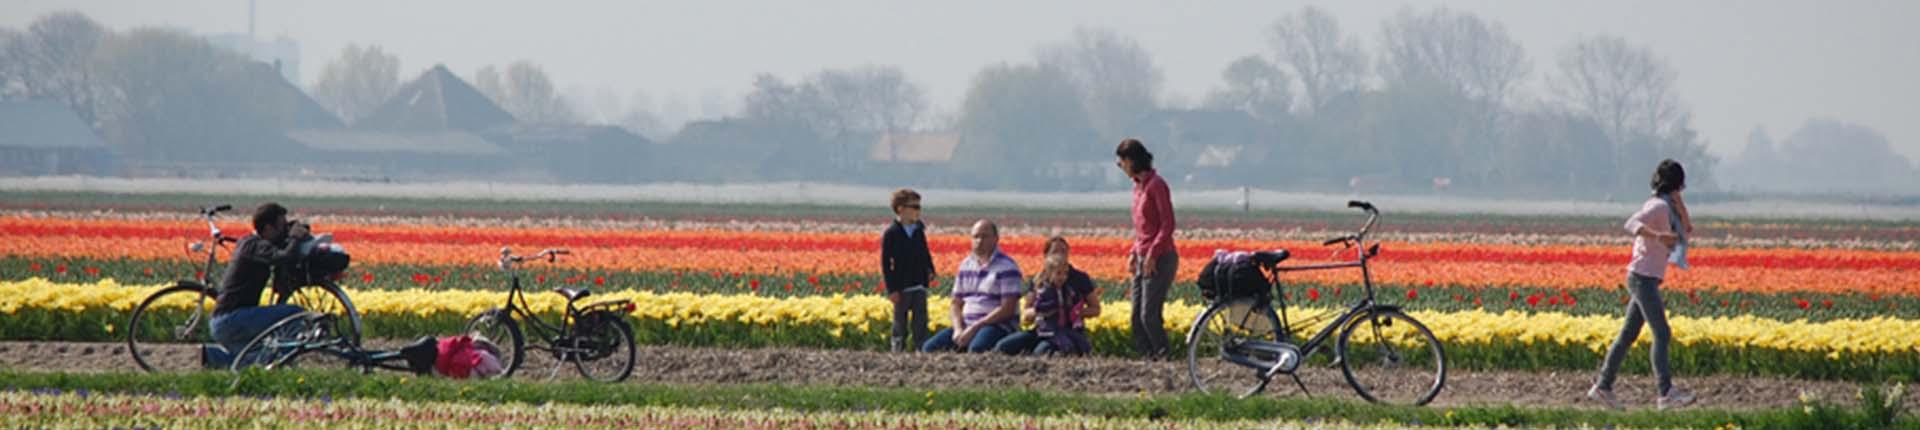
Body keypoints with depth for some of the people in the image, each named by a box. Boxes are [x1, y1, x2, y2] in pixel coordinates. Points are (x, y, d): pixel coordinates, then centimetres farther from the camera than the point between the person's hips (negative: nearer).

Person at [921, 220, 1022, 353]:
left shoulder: (1006, 267, -5)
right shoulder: (966, 265, 16)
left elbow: (1007, 310, -12)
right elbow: (956, 303, 19)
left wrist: (975, 328, -15)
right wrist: (958, 329, -2)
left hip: (997, 326, -7)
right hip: (966, 326, 7)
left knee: (976, 348, -40)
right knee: (929, 347, -16)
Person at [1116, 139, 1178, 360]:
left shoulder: (1156, 185, -12)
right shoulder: (1138, 186, 15)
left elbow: (1167, 225, -15)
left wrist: (1152, 255, -19)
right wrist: (1133, 253, 11)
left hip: (1159, 260, -9)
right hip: (1142, 259, 9)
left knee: (1149, 315, -11)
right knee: (1137, 317, 5)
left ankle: (1164, 356, -3)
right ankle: (1148, 358, 8)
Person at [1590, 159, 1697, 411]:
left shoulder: (1666, 208, 16)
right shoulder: (1658, 207, -12)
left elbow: (1686, 233, 17)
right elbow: (1632, 224, -26)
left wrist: (1679, 204, 5)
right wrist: (1658, 236, -43)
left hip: (1646, 279, 10)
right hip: (1643, 278, -10)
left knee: (1628, 335, 10)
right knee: (1661, 334, -14)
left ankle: (1603, 386, 13)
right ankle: (1666, 394, -21)